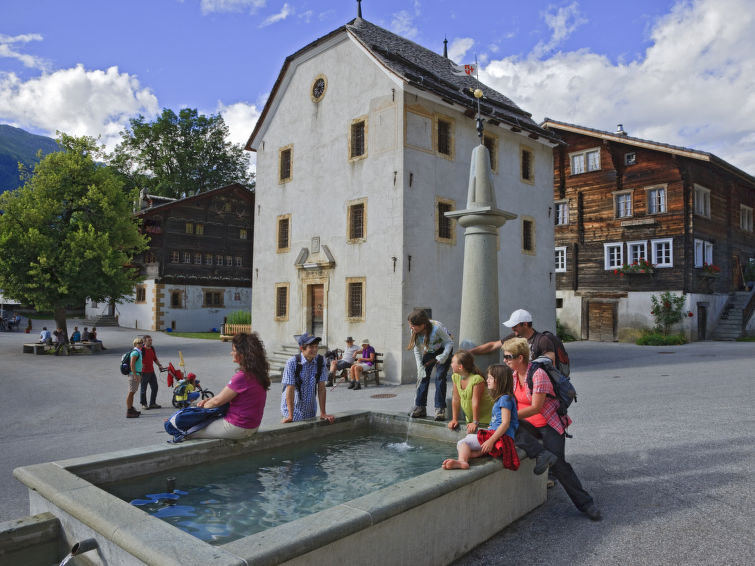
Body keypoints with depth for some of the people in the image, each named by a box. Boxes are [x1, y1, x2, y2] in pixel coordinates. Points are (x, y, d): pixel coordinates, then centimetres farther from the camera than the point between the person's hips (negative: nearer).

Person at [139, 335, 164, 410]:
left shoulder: (152, 349, 10)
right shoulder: (141, 349, -12)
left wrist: (159, 365, 9)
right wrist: (141, 365, -31)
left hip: (151, 371, 7)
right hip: (144, 372, -7)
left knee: (155, 387, 10)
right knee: (143, 389, 4)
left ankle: (152, 403, 21)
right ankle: (144, 404, 16)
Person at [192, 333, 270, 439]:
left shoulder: (242, 376, -25)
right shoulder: (256, 372, 5)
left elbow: (218, 401, -15)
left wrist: (204, 405, 4)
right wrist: (209, 400, 8)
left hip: (238, 428, -9)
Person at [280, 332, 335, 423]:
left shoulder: (320, 361, -8)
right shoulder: (292, 362, -19)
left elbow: (321, 388, -6)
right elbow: (290, 389, -19)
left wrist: (323, 414, -8)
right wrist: (290, 416, -21)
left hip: (311, 409, 4)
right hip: (292, 407, -4)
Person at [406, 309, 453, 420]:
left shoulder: (436, 328, -35)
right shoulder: (414, 331, -20)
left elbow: (449, 342, -21)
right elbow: (417, 349, -7)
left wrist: (443, 357, -35)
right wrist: (420, 367, -11)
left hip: (443, 350, -5)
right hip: (429, 352, 5)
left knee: (440, 377, -14)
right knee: (423, 376, -2)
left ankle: (440, 409, -8)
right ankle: (420, 407, 5)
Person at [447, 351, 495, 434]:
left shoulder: (477, 379, -24)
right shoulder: (455, 377, -2)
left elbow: (475, 402, -22)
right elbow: (456, 399, 2)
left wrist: (475, 422, -19)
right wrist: (454, 419, 2)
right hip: (470, 419, 6)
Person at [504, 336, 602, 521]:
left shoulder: (538, 375, -21)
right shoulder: (512, 375, 2)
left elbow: (535, 408, -23)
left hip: (550, 424, -6)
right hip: (530, 426, 6)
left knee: (558, 465, -13)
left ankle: (585, 503, 4)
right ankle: (542, 454, -25)